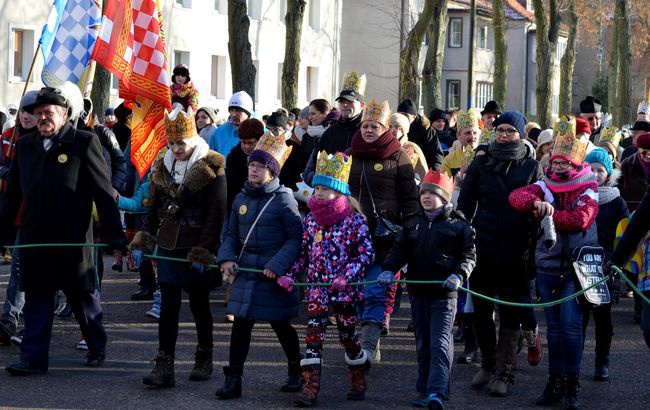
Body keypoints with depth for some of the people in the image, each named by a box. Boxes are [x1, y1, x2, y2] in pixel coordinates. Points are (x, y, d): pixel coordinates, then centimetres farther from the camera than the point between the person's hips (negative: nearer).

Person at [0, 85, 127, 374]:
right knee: (37, 299, 3)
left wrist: (114, 235, -7)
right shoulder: (25, 146, 10)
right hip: (34, 238, 4)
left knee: (83, 296, 9)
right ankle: (34, 358, 4)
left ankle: (97, 347, 27)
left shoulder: (84, 143, -4)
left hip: (73, 239, -4)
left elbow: (104, 193, -5)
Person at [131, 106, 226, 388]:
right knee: (168, 305, -3)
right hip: (168, 247, 4)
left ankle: (204, 359, 28)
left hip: (198, 249, -4)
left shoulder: (211, 169, -8)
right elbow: (154, 209, 14)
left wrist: (204, 251, -15)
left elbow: (216, 215, -11)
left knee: (199, 304, 8)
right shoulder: (162, 168, 8)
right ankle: (164, 367, -7)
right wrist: (142, 243, 6)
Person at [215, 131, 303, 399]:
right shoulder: (241, 199, 7)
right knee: (241, 324, 1)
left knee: (281, 325, 8)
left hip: (274, 276, -4)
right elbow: (232, 234, 14)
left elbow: (296, 238, -12)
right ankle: (233, 380, 4)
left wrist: (278, 265, -20)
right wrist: (227, 258, -4)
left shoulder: (283, 199, -10)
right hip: (245, 274, 5)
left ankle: (296, 373, 28)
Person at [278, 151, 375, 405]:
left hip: (344, 290, -3)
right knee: (313, 336, -7)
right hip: (316, 287, 3)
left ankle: (358, 383, 31)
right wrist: (290, 276, -2)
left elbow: (366, 254, -10)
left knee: (348, 335, 10)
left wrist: (346, 277, -21)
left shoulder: (354, 220, -8)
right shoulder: (310, 220, 6)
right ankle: (310, 388, -10)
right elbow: (303, 253, 12)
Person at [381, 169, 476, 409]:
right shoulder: (413, 223, 11)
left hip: (444, 293, -5)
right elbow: (400, 250, 12)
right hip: (418, 293, 5)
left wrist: (458, 274, -18)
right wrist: (389, 269, -4)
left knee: (440, 343, -13)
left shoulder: (458, 224, -2)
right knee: (423, 345, 11)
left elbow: (468, 255, -2)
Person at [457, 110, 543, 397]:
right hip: (482, 249, 2)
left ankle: (503, 373, 8)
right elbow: (465, 204, 7)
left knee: (511, 313, 1)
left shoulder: (531, 167, 3)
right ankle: (488, 364, 23)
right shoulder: (480, 164, 6)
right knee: (481, 311, 7)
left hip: (515, 252, -2)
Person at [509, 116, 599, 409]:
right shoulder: (545, 186, 5)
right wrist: (536, 203, -33)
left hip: (576, 267, -3)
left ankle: (572, 385, -2)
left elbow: (581, 219, -21)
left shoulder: (587, 190, -2)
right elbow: (516, 196, -13)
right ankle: (555, 382, 15)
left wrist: (548, 215, -17)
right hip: (548, 266, 3)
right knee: (553, 327, 9)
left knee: (570, 324, -10)